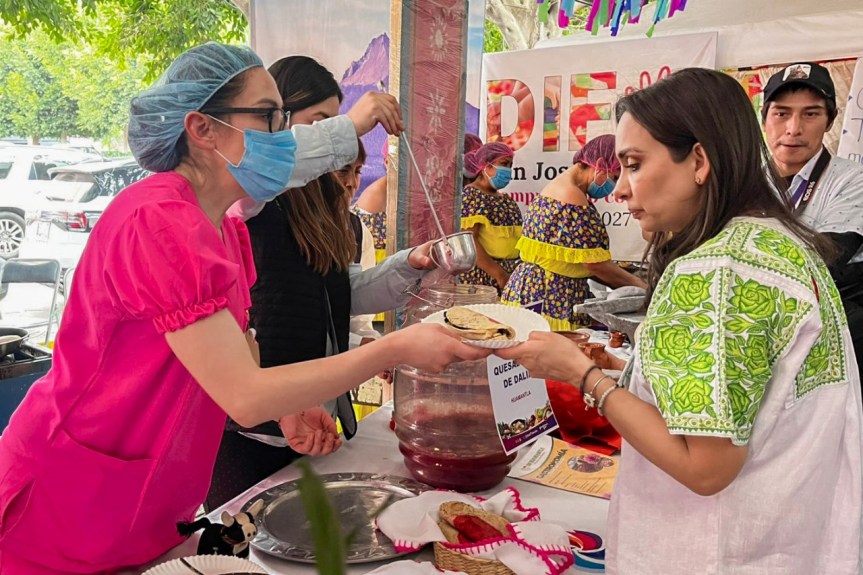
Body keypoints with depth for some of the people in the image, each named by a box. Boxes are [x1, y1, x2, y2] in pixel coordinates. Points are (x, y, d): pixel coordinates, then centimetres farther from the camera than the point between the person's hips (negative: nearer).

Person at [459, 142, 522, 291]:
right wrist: (499, 274, -21)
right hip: (483, 274, -7)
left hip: (511, 273, 7)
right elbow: (467, 240, -17)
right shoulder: (470, 196, -7)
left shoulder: (506, 200, 17)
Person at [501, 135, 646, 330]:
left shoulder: (559, 185, 14)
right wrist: (639, 286, -6)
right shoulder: (574, 198, -16)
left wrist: (623, 283, 11)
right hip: (553, 297, -10)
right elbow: (595, 262, -17)